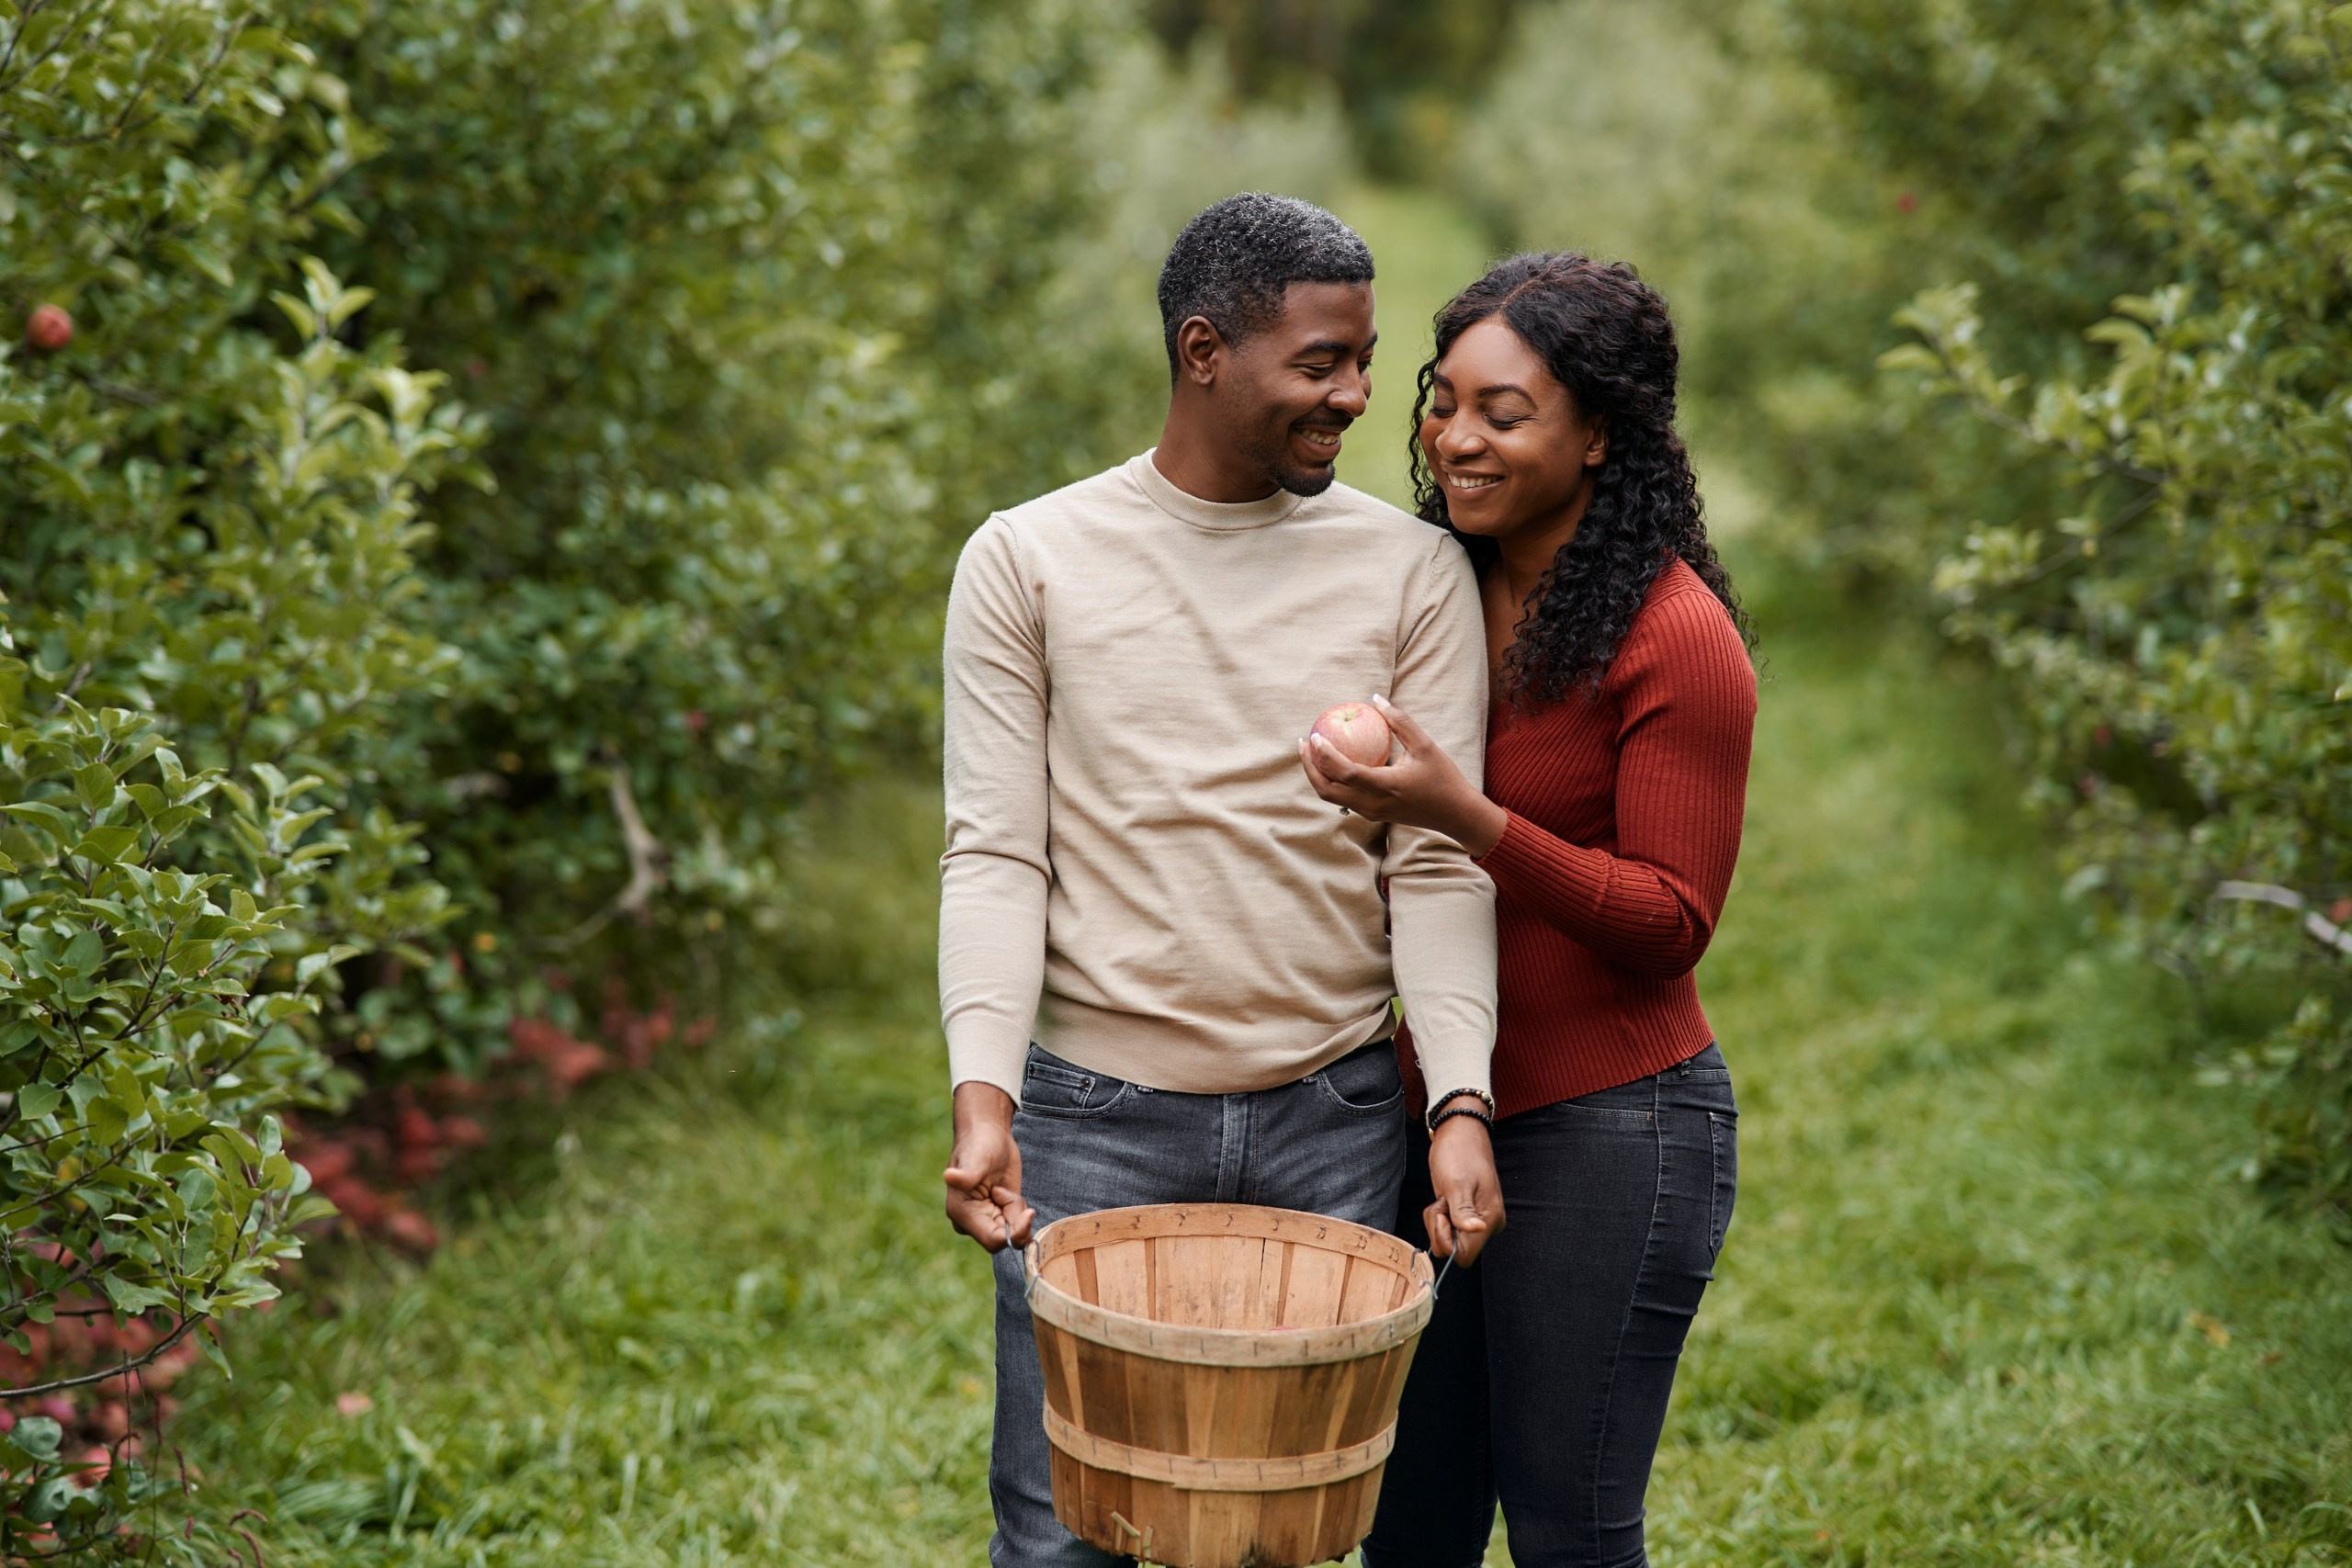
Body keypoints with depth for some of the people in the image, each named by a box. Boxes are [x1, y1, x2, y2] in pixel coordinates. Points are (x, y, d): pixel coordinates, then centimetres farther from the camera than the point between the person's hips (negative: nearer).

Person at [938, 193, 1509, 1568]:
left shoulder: (1413, 571, 3)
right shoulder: (1027, 562, 0)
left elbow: (1438, 866, -1)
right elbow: (995, 856, -4)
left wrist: (1461, 1104, -13)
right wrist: (983, 1096, -16)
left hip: (1334, 1119, 2)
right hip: (1095, 1116, -1)